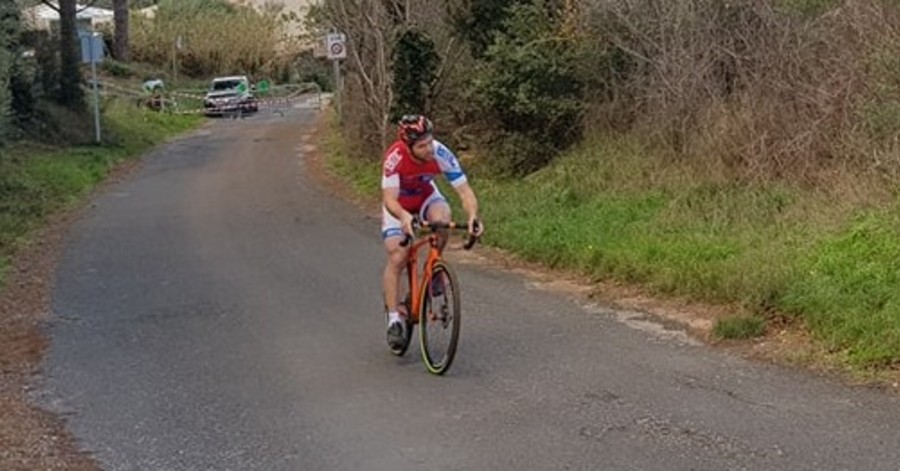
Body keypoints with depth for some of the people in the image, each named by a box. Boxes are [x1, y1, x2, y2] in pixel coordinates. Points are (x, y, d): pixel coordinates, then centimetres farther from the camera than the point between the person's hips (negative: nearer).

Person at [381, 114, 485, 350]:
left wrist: (473, 216, -51)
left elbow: (465, 190, -31)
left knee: (442, 218, -32)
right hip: (399, 203, -1)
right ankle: (394, 319, -4)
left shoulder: (441, 154, -32)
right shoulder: (395, 157, -37)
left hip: (426, 196, 1)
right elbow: (389, 199, -41)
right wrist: (404, 216, -62)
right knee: (396, 258, -13)